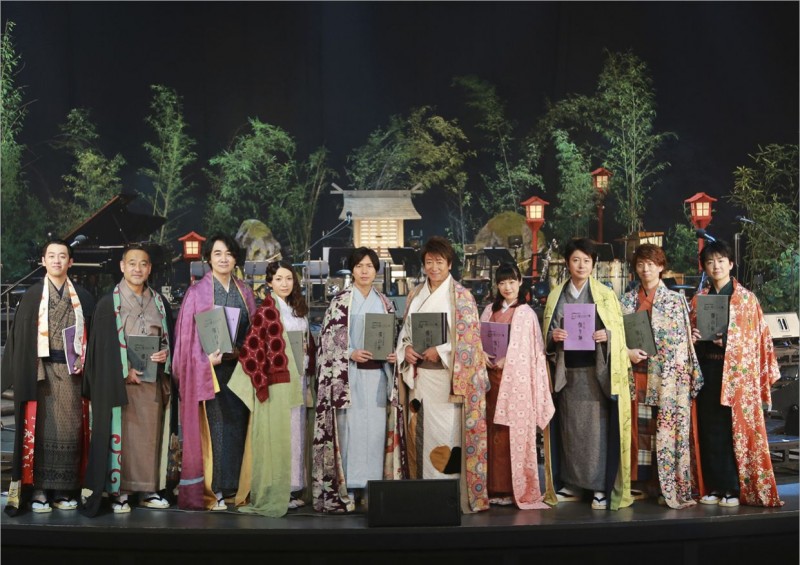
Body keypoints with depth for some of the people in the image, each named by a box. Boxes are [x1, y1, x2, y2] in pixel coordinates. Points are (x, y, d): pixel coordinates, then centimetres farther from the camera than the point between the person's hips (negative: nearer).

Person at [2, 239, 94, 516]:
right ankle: (39, 490, 2)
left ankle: (64, 489, 8)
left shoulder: (83, 298, 10)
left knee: (70, 428, 1)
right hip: (42, 371, -2)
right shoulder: (32, 297, 4)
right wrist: (25, 374, -7)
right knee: (42, 428, -2)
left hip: (72, 371, 2)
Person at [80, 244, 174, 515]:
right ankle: (118, 491, 4)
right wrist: (125, 371, -14)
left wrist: (165, 353, -5)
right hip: (120, 380, -4)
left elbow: (169, 338, 16)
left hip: (153, 379, 4)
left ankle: (148, 489, 12)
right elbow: (102, 345, -5)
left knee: (150, 434, 5)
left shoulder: (160, 302, 12)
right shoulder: (109, 303, -1)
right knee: (121, 434, -3)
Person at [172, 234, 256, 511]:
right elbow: (187, 335, -5)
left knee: (238, 425, 4)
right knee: (215, 428, -4)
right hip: (211, 369, -4)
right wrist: (208, 360, -16)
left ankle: (234, 486, 13)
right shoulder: (197, 292, -2)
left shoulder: (245, 292, 12)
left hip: (240, 368, 4)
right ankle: (213, 489, 4)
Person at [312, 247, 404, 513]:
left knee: (377, 428, 3)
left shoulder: (384, 302, 13)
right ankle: (346, 488, -1)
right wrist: (351, 354, -17)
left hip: (378, 374, 4)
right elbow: (329, 338, -4)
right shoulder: (340, 301, 0)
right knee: (350, 428, -6)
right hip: (350, 375, -4)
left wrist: (393, 355, -1)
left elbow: (392, 336, 18)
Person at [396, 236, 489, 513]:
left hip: (448, 377, -5)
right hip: (420, 375, 5)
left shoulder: (461, 296, -3)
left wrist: (440, 351, -15)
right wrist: (406, 348, -1)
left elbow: (470, 338, -8)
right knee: (421, 433, 5)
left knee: (447, 435, -9)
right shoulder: (415, 295, 14)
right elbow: (405, 331, 19)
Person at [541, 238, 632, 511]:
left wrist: (607, 335, -16)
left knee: (597, 426, -5)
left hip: (597, 371, -2)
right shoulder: (556, 296, 12)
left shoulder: (606, 295, 6)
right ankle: (571, 484, 10)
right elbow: (547, 334, 13)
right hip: (567, 372, 2)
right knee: (570, 427, 3)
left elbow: (619, 331, 4)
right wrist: (553, 336, -8)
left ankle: (601, 487, -1)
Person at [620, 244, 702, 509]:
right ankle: (640, 482, 10)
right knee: (638, 430, 3)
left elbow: (683, 341, 0)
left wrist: (686, 376, -6)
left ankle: (670, 487, 2)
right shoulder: (627, 301, 11)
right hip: (635, 376, 3)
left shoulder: (675, 300, 3)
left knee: (668, 432, -4)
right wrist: (627, 352, -9)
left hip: (667, 378, -2)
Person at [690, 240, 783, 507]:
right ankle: (714, 487, 11)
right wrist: (692, 337, -5)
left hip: (736, 372, -3)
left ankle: (735, 489, 3)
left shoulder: (746, 298, 2)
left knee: (736, 428, -3)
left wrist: (727, 340, -15)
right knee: (709, 429, 4)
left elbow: (756, 337, -1)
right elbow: (692, 333, 17)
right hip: (707, 370, 3)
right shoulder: (698, 299, 12)